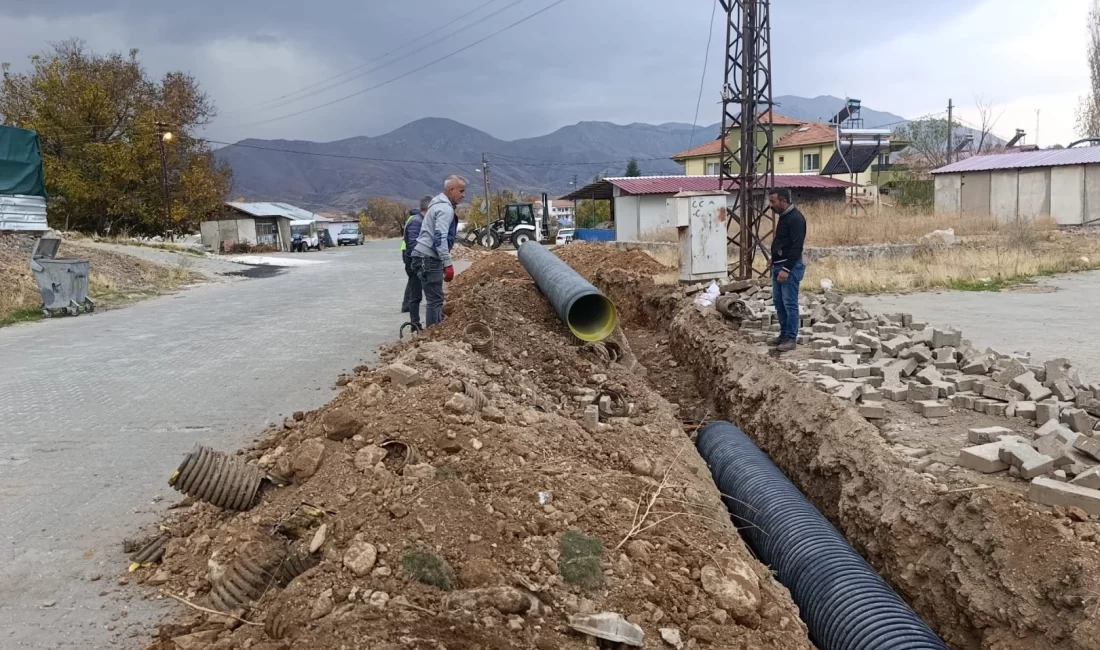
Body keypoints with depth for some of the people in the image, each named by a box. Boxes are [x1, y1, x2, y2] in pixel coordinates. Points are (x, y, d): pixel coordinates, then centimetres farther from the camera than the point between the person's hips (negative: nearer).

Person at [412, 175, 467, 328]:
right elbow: (440, 238, -24)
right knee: (435, 300, -10)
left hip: (426, 257, 10)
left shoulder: (440, 205, 19)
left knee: (435, 298, 14)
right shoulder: (445, 208, -14)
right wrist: (448, 264, -25)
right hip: (428, 258, -10)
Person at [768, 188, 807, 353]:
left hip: (790, 267, -10)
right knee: (779, 302, 14)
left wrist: (786, 269, -24)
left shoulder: (796, 218, -17)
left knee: (789, 303, -6)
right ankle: (784, 334, 23)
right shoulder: (784, 216, 14)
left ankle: (791, 338, -1)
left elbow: (797, 246, -22)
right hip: (778, 266, 10)